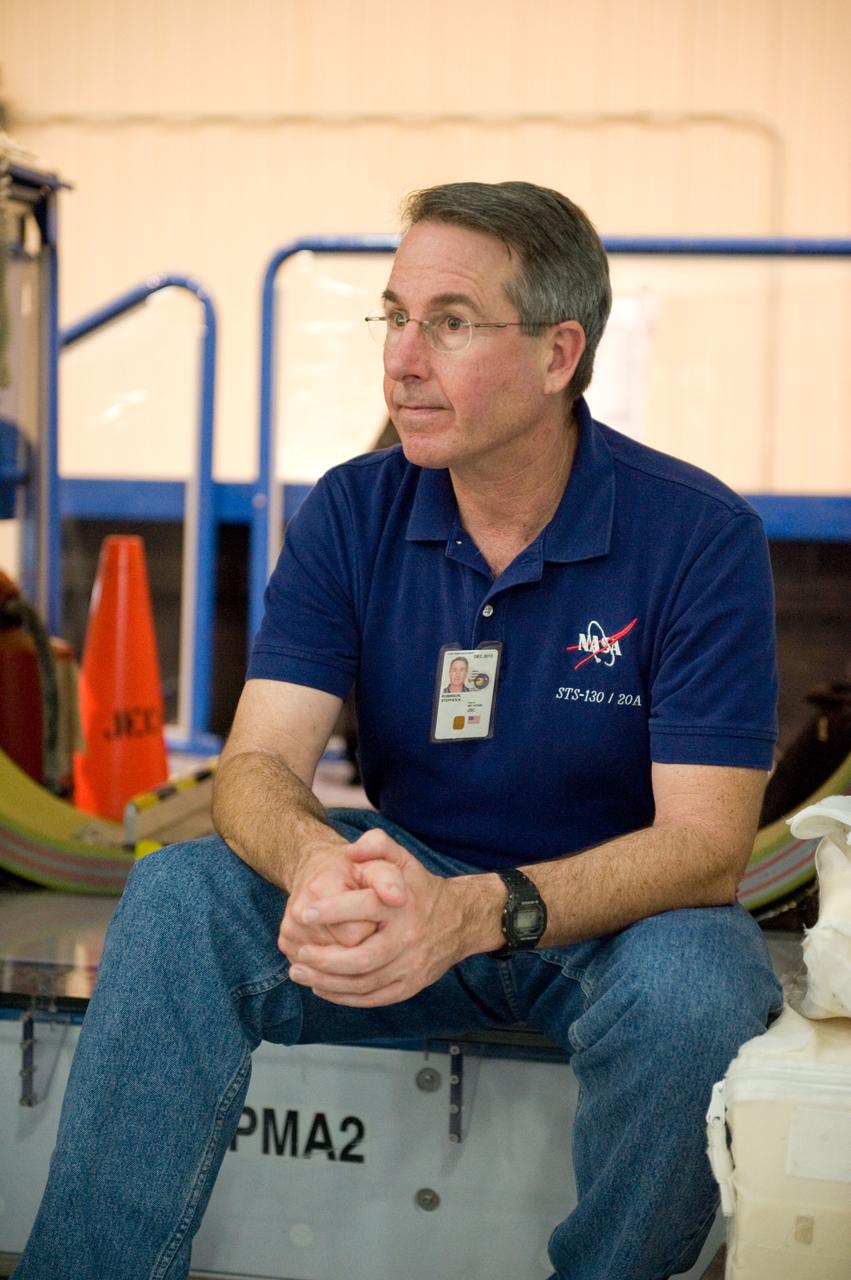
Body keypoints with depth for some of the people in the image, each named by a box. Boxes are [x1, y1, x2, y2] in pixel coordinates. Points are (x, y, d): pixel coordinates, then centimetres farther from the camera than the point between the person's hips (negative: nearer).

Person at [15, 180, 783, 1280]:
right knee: (180, 893, -22)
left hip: (618, 906, -2)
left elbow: (706, 844, -21)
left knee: (686, 986, -36)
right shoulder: (353, 513, -4)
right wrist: (314, 862, -38)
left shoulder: (701, 537, -15)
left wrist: (478, 910, -39)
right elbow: (259, 765, -11)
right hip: (408, 876, 3)